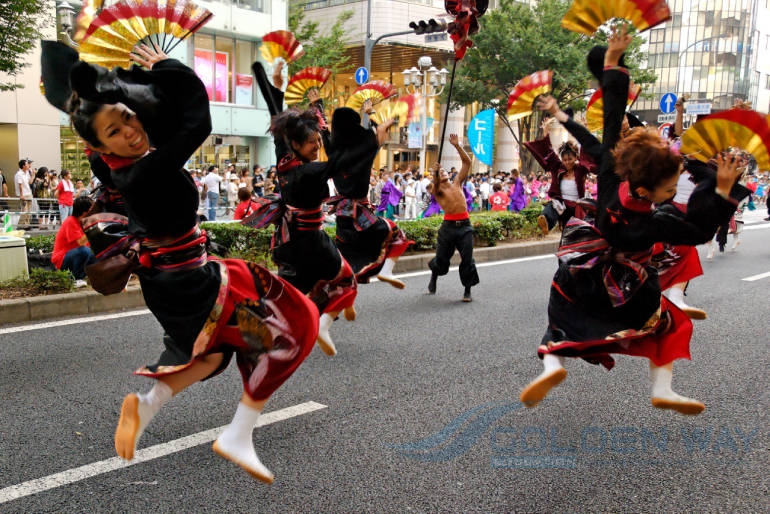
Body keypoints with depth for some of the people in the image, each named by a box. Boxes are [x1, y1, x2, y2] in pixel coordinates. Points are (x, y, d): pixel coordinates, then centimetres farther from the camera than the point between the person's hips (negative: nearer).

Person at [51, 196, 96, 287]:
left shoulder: (82, 222, 6)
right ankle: (78, 279, -15)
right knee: (84, 251, -34)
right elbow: (81, 242, -30)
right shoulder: (70, 221, -19)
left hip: (73, 255, 8)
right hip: (61, 259, -8)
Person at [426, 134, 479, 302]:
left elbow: (467, 162, 8)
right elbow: (435, 187, -20)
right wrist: (434, 173, -38)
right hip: (448, 225, -2)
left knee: (467, 259, -4)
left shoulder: (457, 183, 14)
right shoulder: (436, 189, 6)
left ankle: (467, 291, 5)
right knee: (442, 259, 7)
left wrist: (457, 146, 0)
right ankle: (433, 278, 38)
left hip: (464, 225, 2)